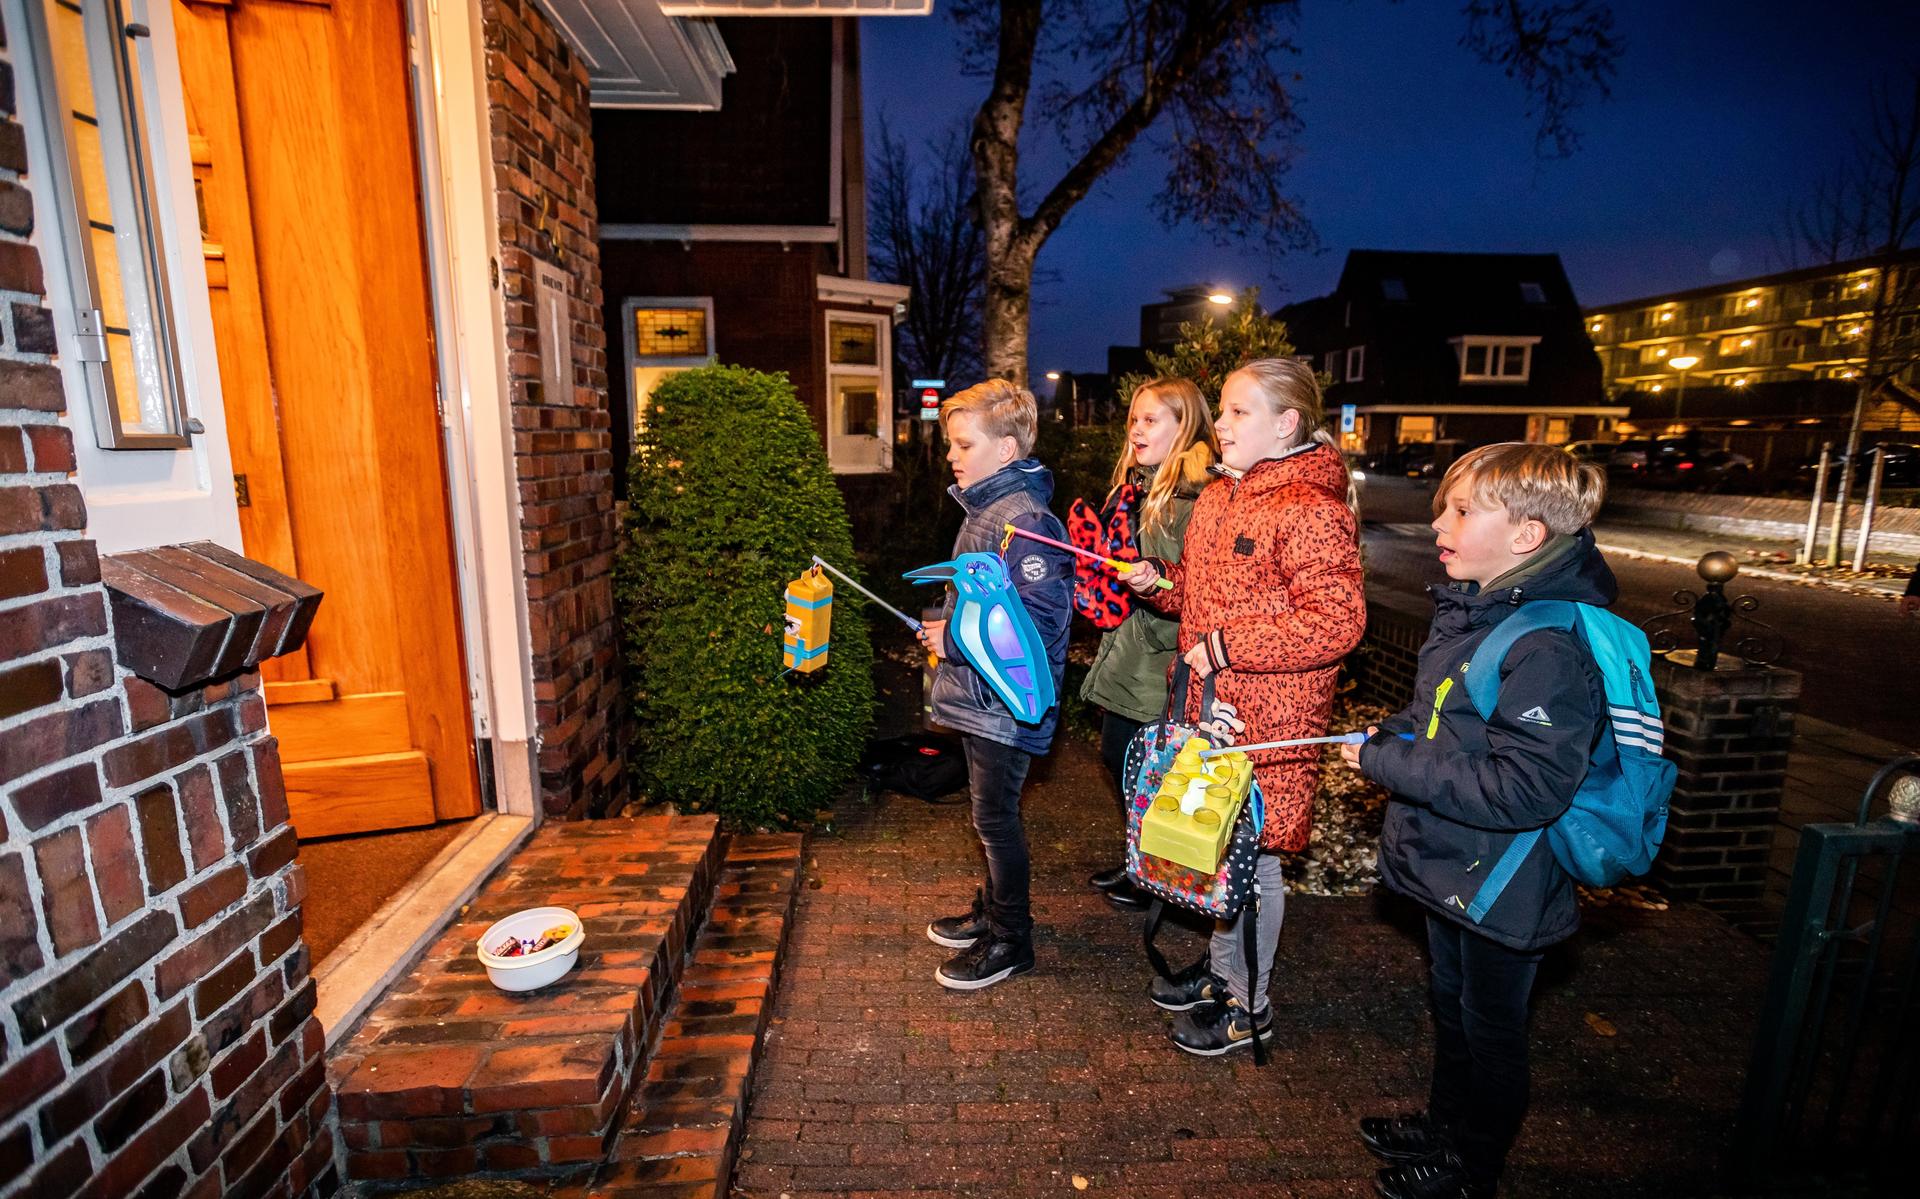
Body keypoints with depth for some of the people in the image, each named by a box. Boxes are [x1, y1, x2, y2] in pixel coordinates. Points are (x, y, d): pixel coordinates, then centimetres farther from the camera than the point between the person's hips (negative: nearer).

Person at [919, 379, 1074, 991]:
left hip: (1007, 702, -9)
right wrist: (944, 627, 9)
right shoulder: (983, 509, 10)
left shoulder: (1024, 519, -22)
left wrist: (956, 640, -21)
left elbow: (1041, 618, -28)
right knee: (990, 813, 21)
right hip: (977, 693, 9)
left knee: (995, 817, 4)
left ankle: (1010, 940, 23)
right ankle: (992, 909, 39)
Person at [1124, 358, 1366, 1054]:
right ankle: (1221, 968, 42)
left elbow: (1337, 621, -25)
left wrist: (1227, 647, -24)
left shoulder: (1311, 511, -18)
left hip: (1268, 722, -9)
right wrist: (1159, 579, 3)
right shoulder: (1217, 496, 11)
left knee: (1252, 857, 7)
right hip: (1209, 708, 9)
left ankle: (1249, 1005, 28)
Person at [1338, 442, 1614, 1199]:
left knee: (1489, 1029, 15)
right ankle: (1446, 1123, 50)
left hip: (1499, 885, -9)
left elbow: (1525, 788, -33)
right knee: (1449, 1004, 27)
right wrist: (1392, 734, -2)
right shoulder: (1471, 609, 1)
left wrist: (1387, 761, -27)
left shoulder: (1550, 647, -29)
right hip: (1450, 865, 9)